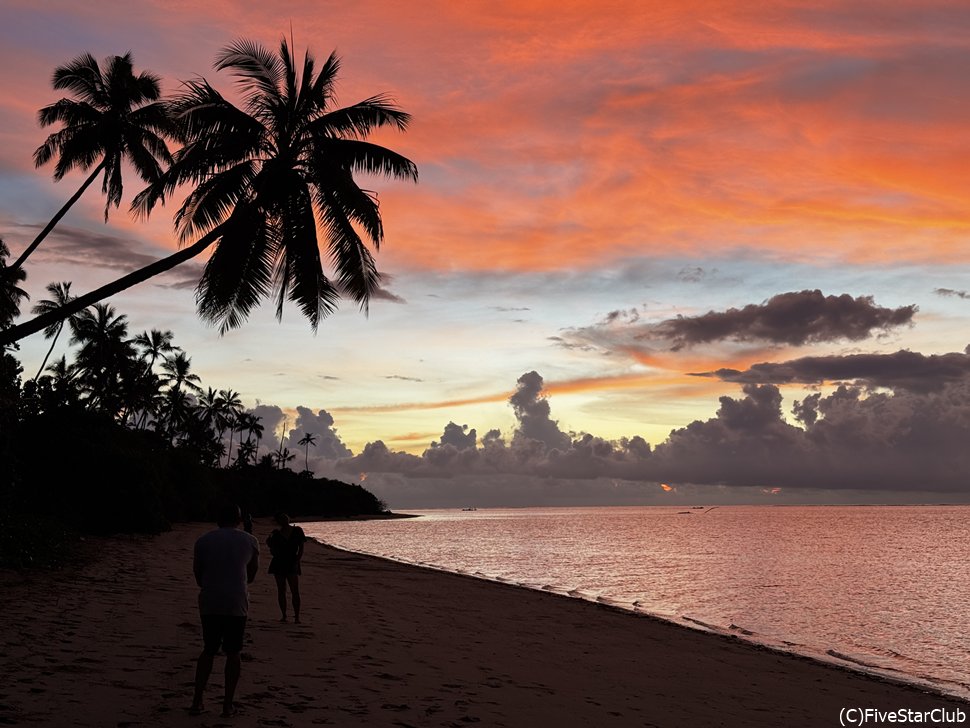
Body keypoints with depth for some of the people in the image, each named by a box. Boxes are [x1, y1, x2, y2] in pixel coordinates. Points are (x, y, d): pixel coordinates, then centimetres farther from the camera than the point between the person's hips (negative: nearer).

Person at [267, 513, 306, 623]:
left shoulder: (297, 531, 0)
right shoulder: (276, 533, 3)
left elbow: (301, 549, 2)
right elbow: (272, 551, 12)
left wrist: (296, 562, -7)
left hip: (292, 564, -2)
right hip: (278, 564, 2)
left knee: (295, 591, -8)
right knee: (281, 590, 5)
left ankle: (296, 616, -5)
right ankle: (283, 615, 14)